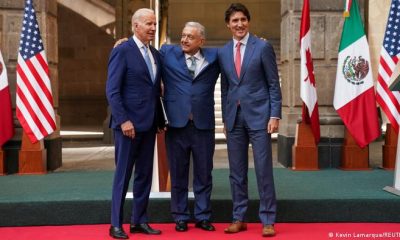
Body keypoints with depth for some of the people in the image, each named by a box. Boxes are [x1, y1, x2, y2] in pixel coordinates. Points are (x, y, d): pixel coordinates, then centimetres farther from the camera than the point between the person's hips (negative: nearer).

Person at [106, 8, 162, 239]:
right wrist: (123, 120, -18)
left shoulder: (155, 54, 13)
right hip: (129, 123, -7)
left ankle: (139, 220, 20)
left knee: (145, 174, 11)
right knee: (123, 175, 0)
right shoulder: (122, 51, -8)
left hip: (149, 124, 7)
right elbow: (112, 90, -13)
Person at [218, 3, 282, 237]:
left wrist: (275, 115, -9)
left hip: (258, 114, -4)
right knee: (237, 171, 8)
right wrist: (225, 118, 11)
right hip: (234, 117, 4)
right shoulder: (222, 52, 10)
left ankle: (268, 220, 7)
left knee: (264, 170, -1)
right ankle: (239, 218, 18)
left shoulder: (263, 47, -2)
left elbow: (274, 84, -3)